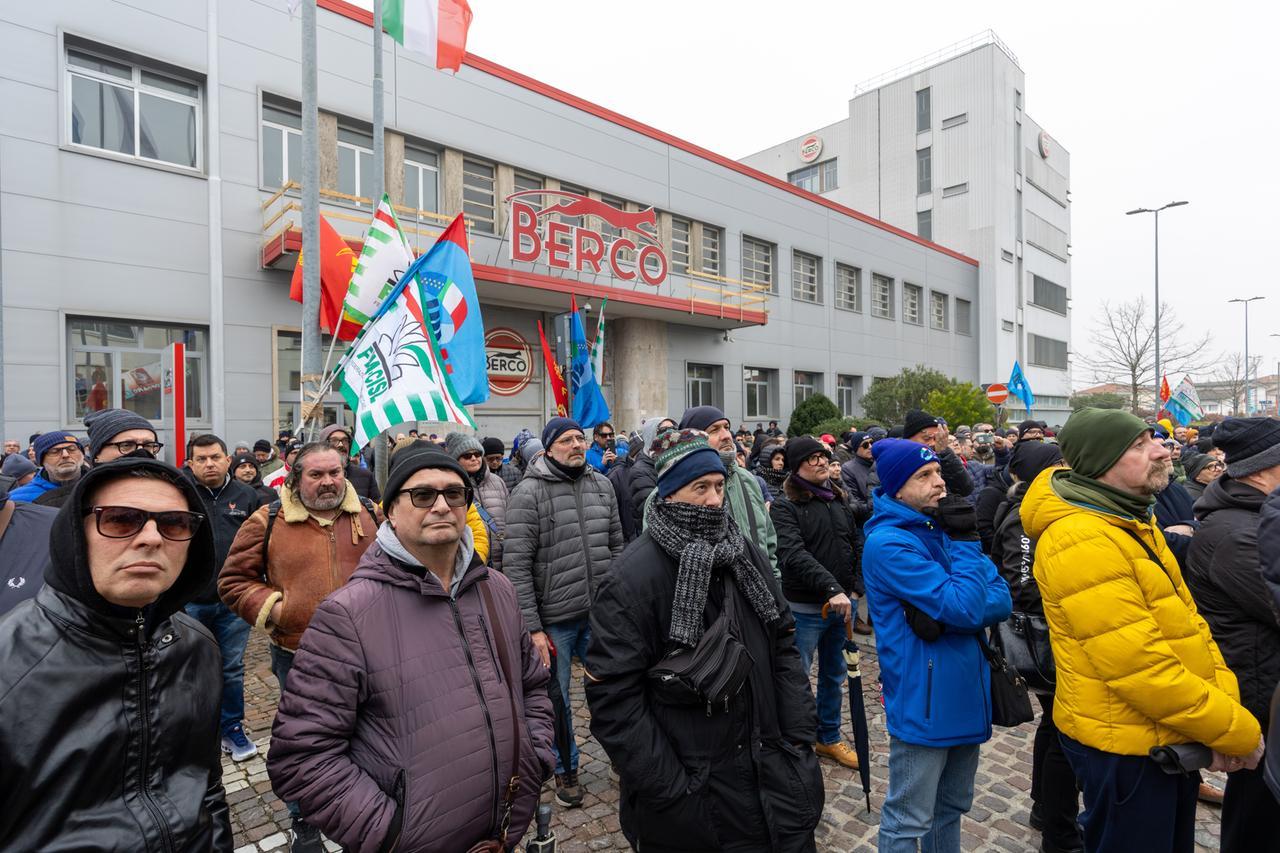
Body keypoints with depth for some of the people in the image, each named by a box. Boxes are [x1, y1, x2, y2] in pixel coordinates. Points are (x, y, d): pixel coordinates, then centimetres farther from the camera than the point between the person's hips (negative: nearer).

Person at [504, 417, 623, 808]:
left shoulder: (602, 484, 3)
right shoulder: (529, 492, -12)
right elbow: (516, 566, -13)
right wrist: (532, 627, -14)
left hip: (601, 614, 4)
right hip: (554, 619, -3)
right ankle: (565, 769, 38)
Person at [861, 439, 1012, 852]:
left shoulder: (943, 530, 6)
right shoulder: (888, 542, -20)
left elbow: (1001, 600, -1)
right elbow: (967, 608, -24)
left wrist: (946, 616, -18)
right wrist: (965, 541, -17)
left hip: (965, 692, 8)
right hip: (923, 701, -8)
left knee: (952, 806, 24)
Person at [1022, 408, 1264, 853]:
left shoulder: (1131, 522, 6)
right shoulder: (1079, 541, -28)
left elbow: (1186, 618, 6)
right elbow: (1140, 666, -27)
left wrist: (1226, 709, -4)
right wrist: (1237, 730, -15)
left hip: (1169, 738, 9)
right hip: (1126, 747, -9)